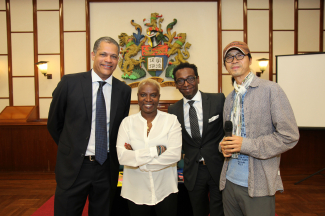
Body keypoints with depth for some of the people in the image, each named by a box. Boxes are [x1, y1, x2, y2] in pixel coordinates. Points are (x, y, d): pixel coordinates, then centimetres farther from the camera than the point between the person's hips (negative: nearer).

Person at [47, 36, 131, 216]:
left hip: (107, 167, 2)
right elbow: (54, 123, 3)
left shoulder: (124, 90, -1)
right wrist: (70, 148, 7)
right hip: (73, 167, -2)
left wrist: (112, 153, 9)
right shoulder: (70, 83, -7)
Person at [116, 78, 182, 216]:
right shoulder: (127, 122, -2)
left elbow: (175, 154, -16)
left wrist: (136, 158, -13)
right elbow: (122, 156, -14)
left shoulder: (171, 120, -4)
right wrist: (156, 150, -19)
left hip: (165, 189, 0)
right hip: (136, 191, 1)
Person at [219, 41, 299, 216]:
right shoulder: (229, 99, 13)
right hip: (229, 181, 6)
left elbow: (289, 136, -12)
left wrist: (246, 144, -17)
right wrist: (224, 145, -2)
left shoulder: (270, 90, -7)